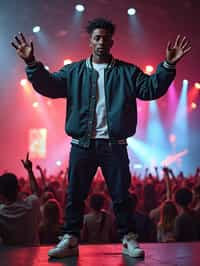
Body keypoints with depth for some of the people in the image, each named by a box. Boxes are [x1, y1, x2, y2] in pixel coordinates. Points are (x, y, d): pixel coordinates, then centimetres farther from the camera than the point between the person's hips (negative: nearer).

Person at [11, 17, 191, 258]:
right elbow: (48, 86, -1)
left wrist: (168, 66, -15)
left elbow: (152, 89, 0)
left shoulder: (127, 72, 8)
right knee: (75, 194, 5)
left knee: (121, 195, 4)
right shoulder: (74, 72, 9)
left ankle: (128, 240, 14)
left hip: (114, 145, -1)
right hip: (82, 145, 1)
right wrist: (32, 63, -16)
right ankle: (70, 240, 14)